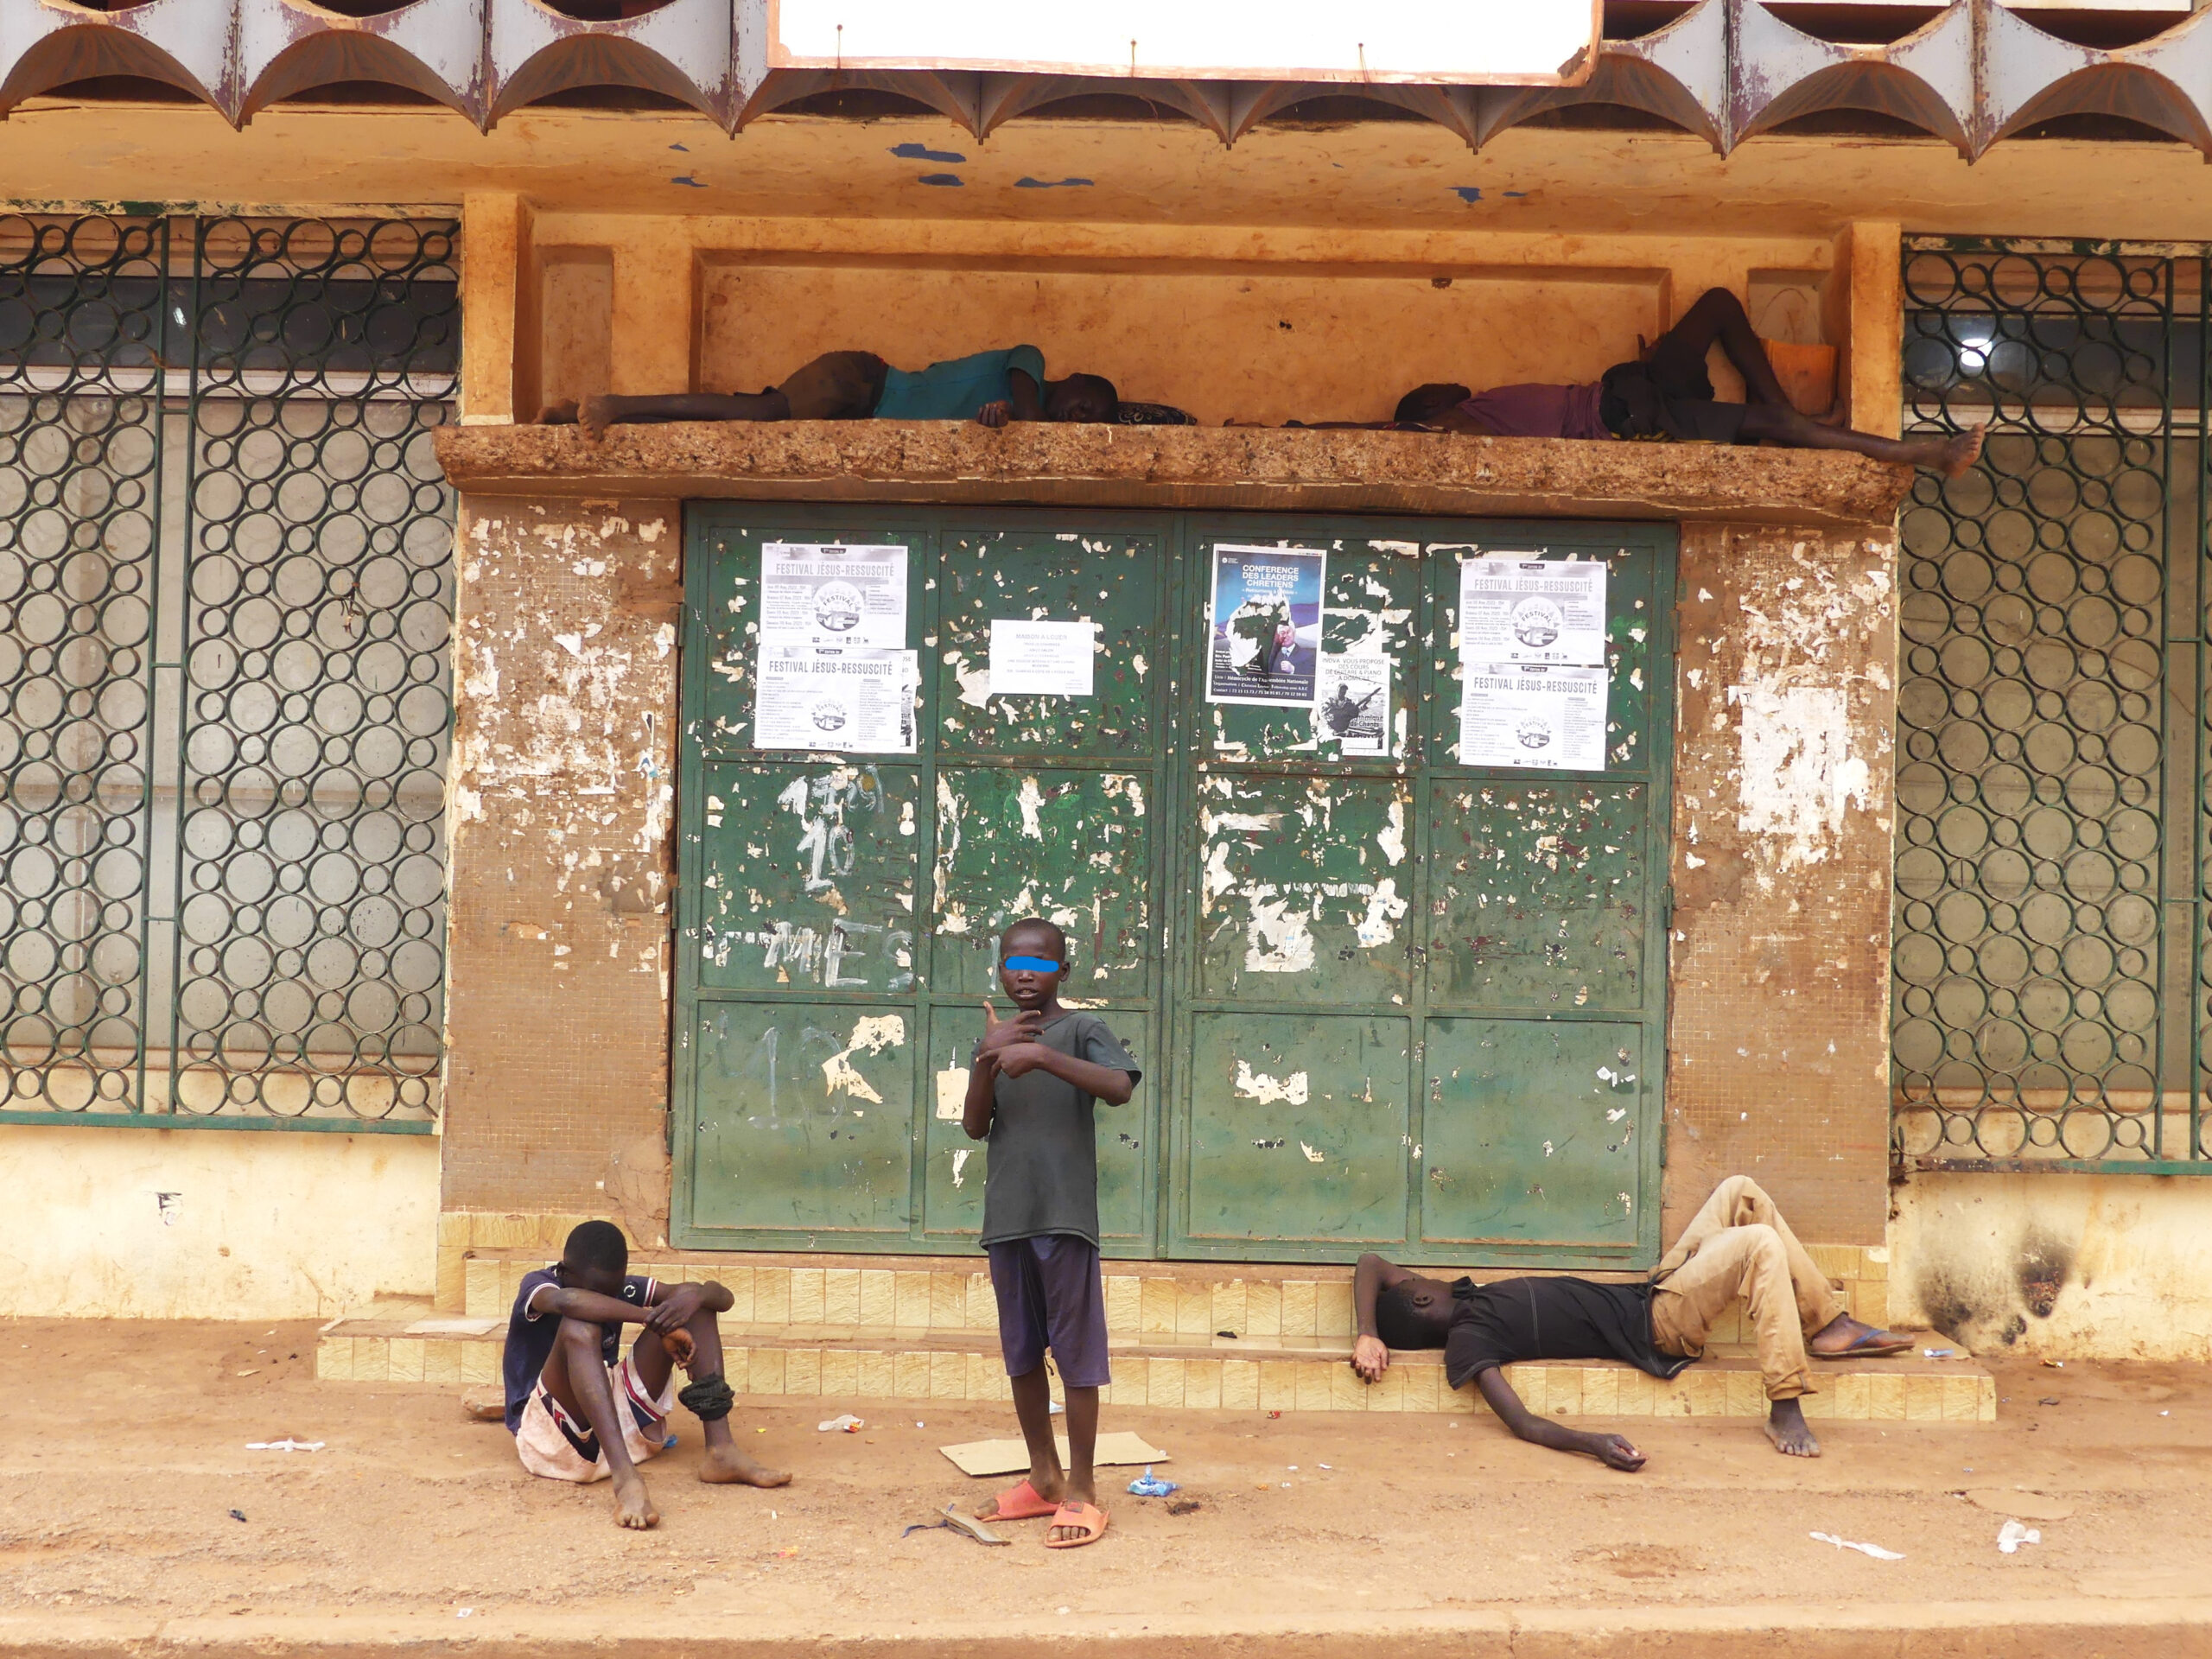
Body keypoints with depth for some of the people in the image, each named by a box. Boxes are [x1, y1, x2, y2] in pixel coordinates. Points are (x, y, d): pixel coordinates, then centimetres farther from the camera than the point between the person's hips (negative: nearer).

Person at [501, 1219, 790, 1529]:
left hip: (623, 1421, 6)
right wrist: (655, 1320, -38)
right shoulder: (537, 1285, -11)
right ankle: (625, 1477, -49)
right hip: (548, 1432, -6)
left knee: (695, 1301, -5)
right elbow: (568, 1301, -39)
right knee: (580, 1327, -34)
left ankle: (721, 1450, -17)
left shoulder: (622, 1289, 4)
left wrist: (694, 1295, -25)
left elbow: (723, 1298, -1)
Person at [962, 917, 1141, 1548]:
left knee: (1075, 1354, -1)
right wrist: (989, 1059, -14)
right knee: (1021, 1354, 12)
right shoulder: (993, 1042, 12)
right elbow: (975, 1127, 1)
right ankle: (1044, 1478, 26)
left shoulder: (1082, 1029, -2)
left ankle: (1081, 1491, 6)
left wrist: (1041, 1055, -27)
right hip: (1006, 1219, 5)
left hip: (1066, 1217, -5)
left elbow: (1120, 1087, -21)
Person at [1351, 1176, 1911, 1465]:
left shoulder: (1462, 1298, 4)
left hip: (1649, 1294, 9)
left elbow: (1371, 1264, 9)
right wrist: (1594, 1444, -48)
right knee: (1761, 1244, -28)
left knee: (1740, 1191, 7)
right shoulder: (1466, 1340, -21)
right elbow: (1523, 1423, -32)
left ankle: (1828, 1326, 11)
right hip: (1655, 1327, -9)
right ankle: (1784, 1411, -20)